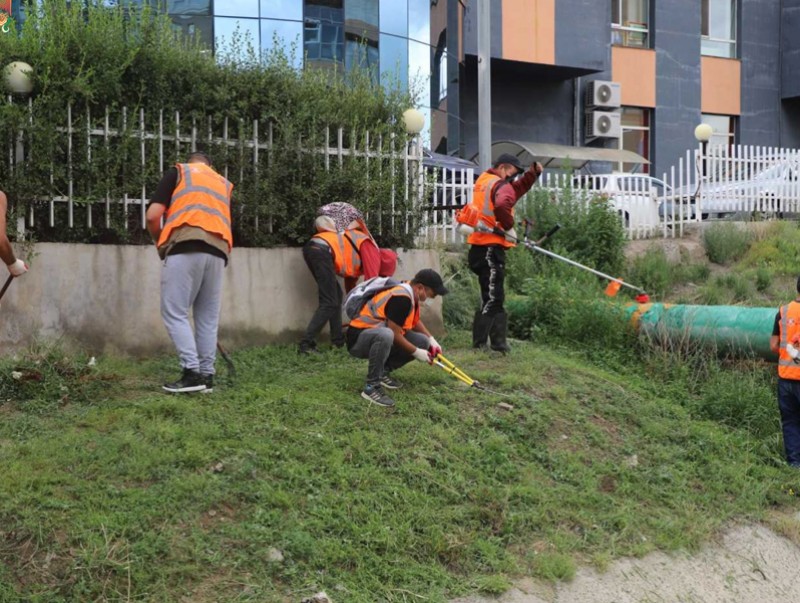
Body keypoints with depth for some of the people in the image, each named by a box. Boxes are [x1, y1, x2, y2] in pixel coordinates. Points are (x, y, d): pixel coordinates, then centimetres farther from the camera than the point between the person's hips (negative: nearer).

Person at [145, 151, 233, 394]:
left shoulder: (177, 171, 17)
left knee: (174, 313, 0)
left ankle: (192, 372, -8)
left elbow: (153, 216, 6)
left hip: (185, 248, -4)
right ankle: (207, 375, 12)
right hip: (218, 251, 5)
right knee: (208, 317, 11)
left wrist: (160, 243, 23)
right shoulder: (224, 184, 29)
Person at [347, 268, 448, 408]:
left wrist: (431, 339, 10)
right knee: (386, 335, -42)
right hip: (358, 338, -10)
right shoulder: (401, 298, -25)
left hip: (380, 336, 10)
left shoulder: (409, 292, 4)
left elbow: (414, 321, 23)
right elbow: (394, 333, -24)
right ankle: (371, 386, -28)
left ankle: (383, 371, 8)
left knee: (422, 342, 1)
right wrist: (416, 352, -12)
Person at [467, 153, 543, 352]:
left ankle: (499, 343, 19)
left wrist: (533, 173, 14)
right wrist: (509, 227, -18)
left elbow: (516, 190, 22)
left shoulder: (484, 180, 18)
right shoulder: (500, 185, -10)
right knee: (492, 298, -8)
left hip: (480, 246, 10)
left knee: (495, 297, 14)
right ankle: (479, 345, -9)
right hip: (491, 247, -10)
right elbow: (501, 206, -32)